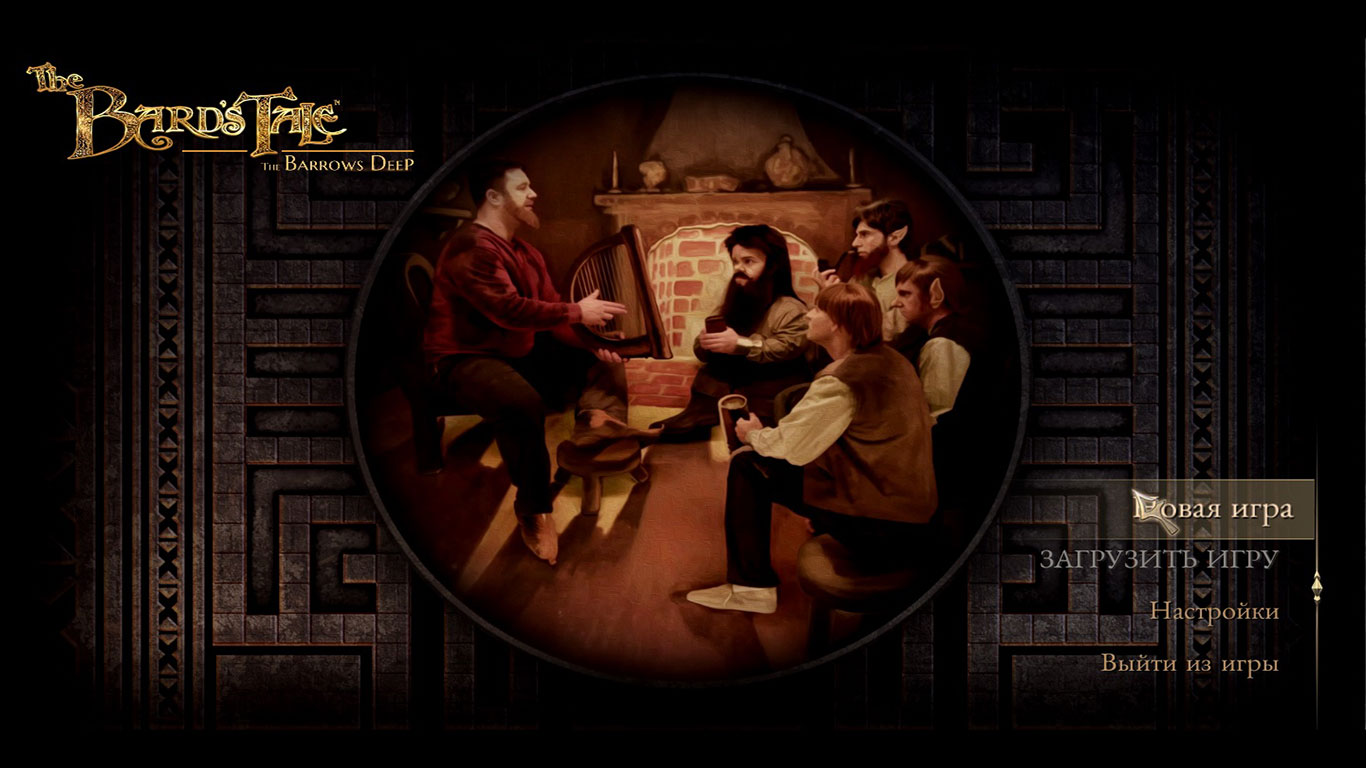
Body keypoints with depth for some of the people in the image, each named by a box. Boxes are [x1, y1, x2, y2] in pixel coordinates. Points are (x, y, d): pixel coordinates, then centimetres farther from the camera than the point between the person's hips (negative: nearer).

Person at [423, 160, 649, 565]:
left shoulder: (526, 253, 14)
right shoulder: (472, 249, -18)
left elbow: (549, 314, 11)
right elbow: (509, 310, -29)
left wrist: (593, 343, -7)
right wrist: (577, 312, -21)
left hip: (519, 353, 10)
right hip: (465, 360, -10)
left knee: (605, 361, 7)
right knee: (523, 403, -39)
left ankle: (598, 419, -24)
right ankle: (533, 511, -24)